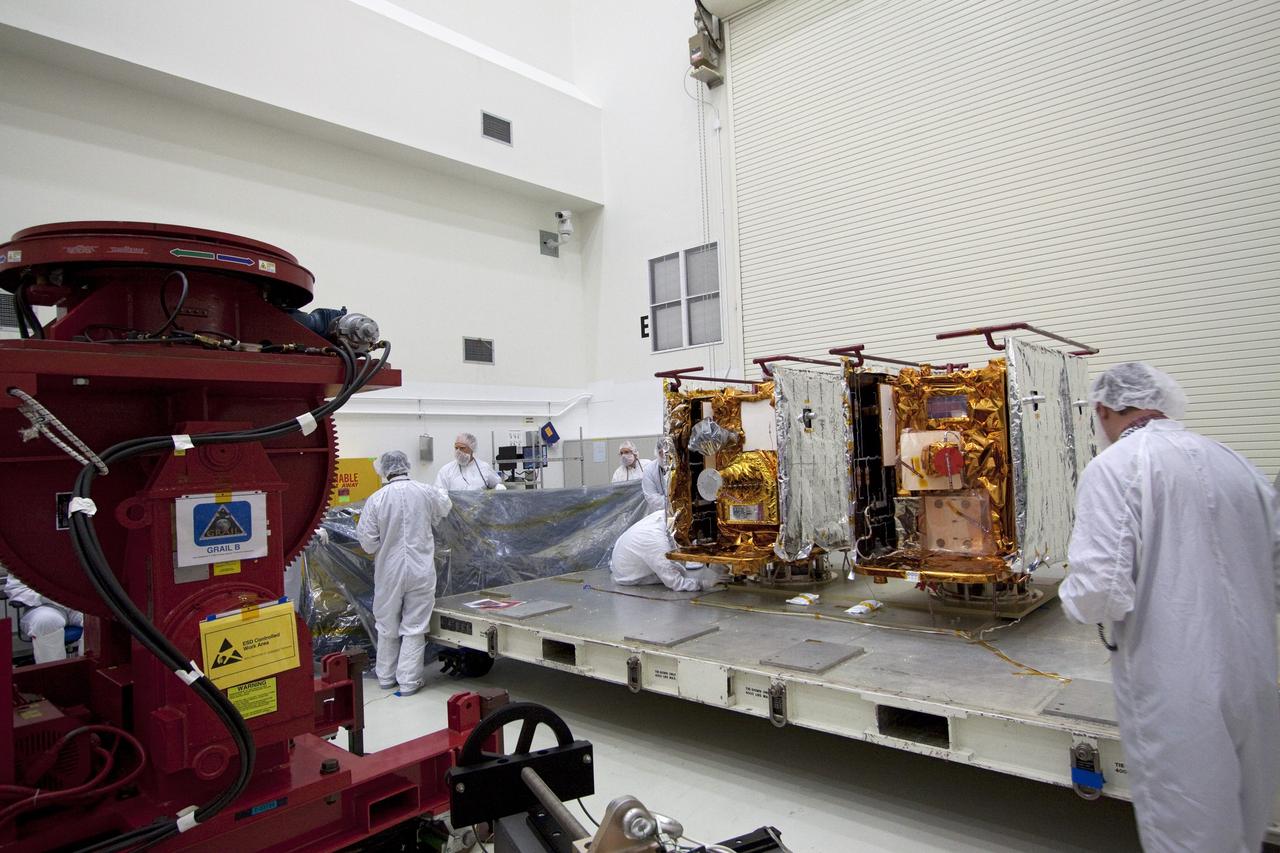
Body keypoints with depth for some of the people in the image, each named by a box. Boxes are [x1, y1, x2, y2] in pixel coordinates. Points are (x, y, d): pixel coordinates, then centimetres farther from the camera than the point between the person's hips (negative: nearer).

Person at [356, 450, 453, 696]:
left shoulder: (376, 499, -12)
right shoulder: (426, 492, -8)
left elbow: (367, 542, -8)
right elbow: (445, 508, 14)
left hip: (389, 572, 0)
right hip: (421, 571, 0)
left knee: (387, 627, 18)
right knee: (414, 627, 9)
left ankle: (386, 676, 32)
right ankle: (408, 681, 13)